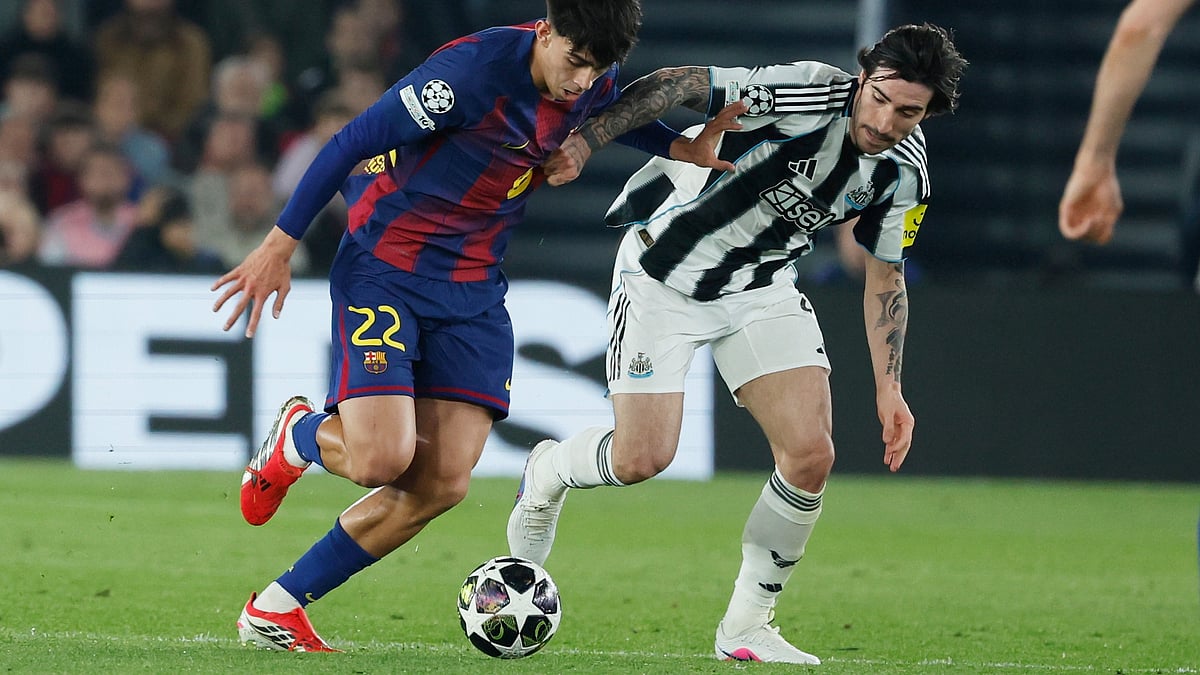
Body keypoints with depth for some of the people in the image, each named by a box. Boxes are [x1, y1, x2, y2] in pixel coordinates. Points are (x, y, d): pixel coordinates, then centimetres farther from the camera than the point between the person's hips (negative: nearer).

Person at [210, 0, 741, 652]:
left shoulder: (594, 83, -3)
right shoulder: (474, 69, -24)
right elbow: (352, 143, -17)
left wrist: (681, 147, 5)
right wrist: (279, 246, -13)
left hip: (472, 289, 6)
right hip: (382, 271, -6)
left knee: (442, 485, -6)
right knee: (383, 460, -21)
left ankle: (275, 610, 7)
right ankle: (295, 438, 17)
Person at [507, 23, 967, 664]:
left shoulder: (904, 170, -9)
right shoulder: (804, 92, -29)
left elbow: (885, 278, 5)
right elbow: (674, 85, -27)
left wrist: (888, 388, 0)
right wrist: (583, 142, -36)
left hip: (761, 287, 5)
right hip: (664, 271, -5)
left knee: (811, 456, -11)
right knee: (641, 459, -11)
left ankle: (746, 626, 7)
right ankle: (546, 473, 27)